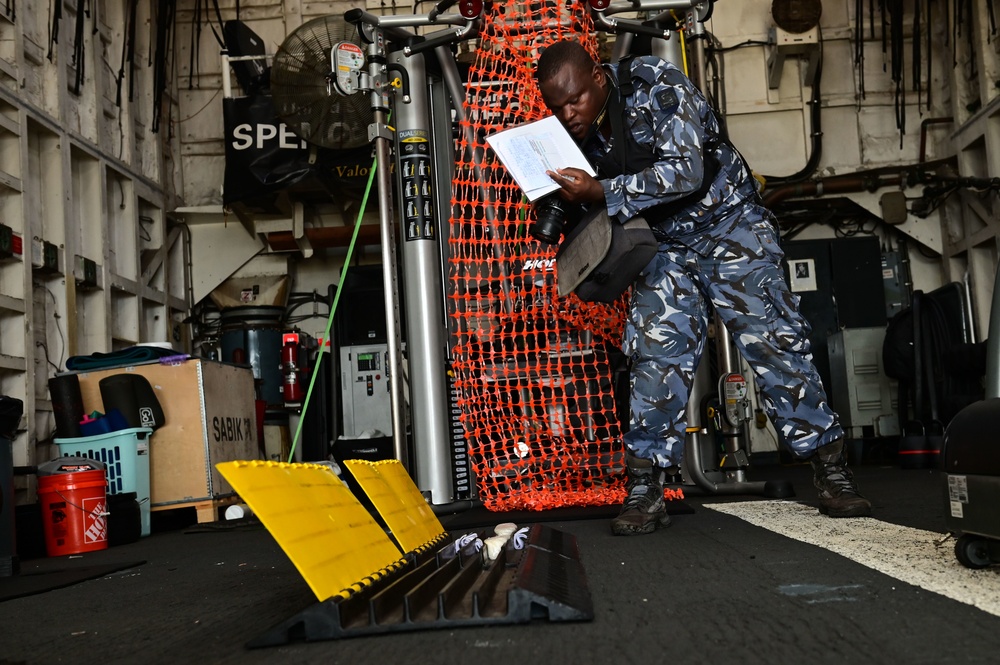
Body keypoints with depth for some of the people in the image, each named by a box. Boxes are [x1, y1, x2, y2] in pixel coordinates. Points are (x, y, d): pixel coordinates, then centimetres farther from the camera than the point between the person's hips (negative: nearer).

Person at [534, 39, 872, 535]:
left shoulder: (656, 87, -21)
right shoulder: (573, 131, -4)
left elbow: (685, 171, -30)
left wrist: (601, 192, -35)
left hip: (727, 223, -4)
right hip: (662, 244, 5)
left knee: (772, 339, -8)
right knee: (655, 354, -6)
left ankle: (830, 469, 3)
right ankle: (645, 489, -1)